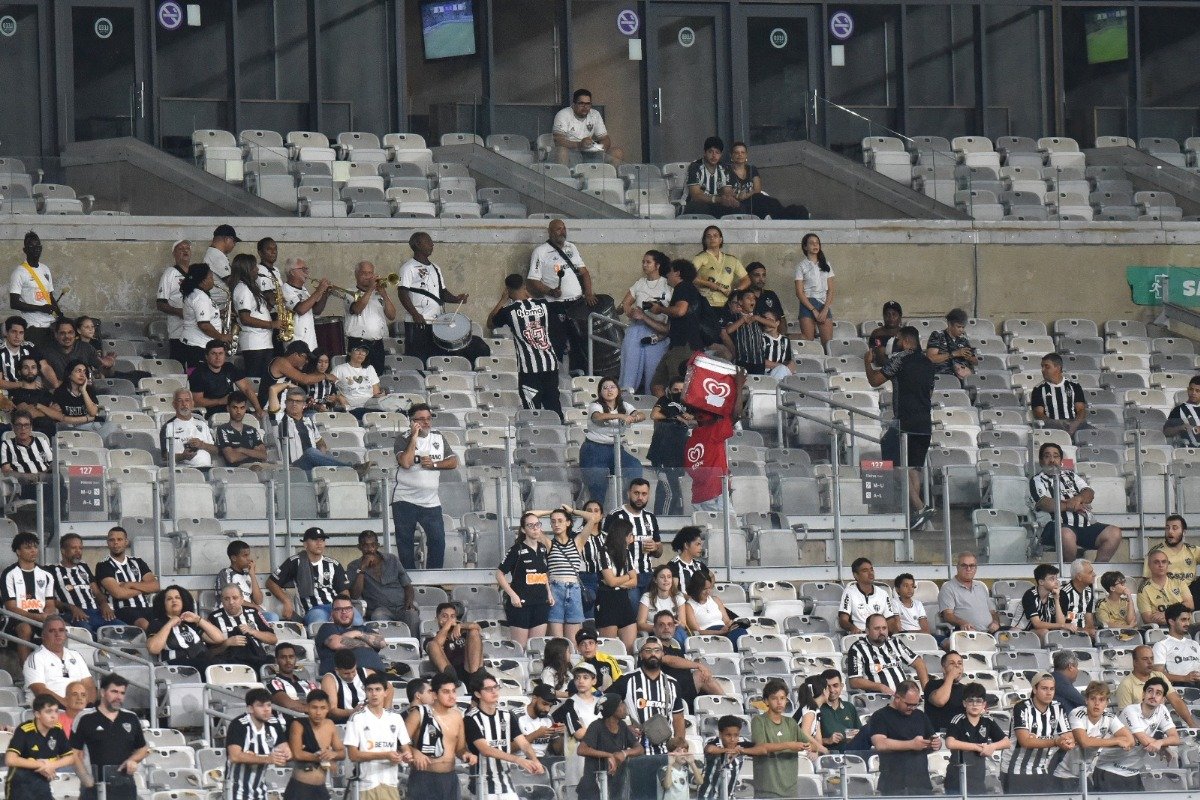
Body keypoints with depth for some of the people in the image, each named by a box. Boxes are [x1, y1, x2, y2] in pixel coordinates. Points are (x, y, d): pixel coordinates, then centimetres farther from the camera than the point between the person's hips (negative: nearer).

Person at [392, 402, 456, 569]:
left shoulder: (439, 439, 10)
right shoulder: (403, 440, -4)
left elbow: (453, 462, 6)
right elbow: (406, 462, -21)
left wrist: (433, 464, -9)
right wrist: (414, 436, -17)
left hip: (431, 501, 3)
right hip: (405, 500, -3)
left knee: (438, 540, -2)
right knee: (405, 543, 1)